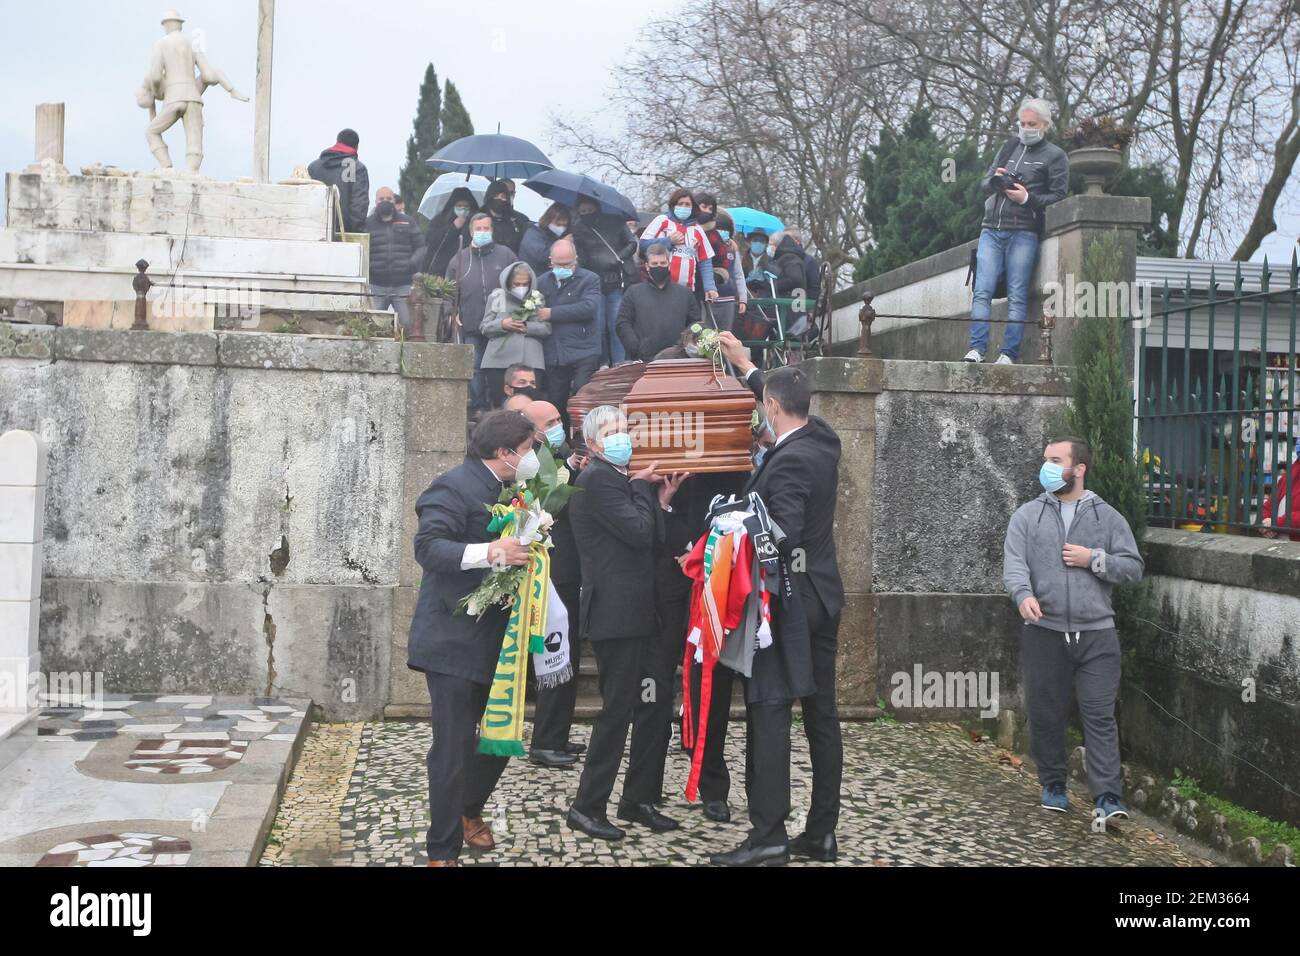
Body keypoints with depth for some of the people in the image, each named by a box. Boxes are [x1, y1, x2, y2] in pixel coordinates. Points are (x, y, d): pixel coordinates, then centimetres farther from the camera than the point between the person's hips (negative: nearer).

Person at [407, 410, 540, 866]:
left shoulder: (505, 489, 14)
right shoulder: (455, 486, -14)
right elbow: (427, 546, -26)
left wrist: (529, 542, 4)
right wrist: (490, 552, -35)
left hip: (494, 636, 9)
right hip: (453, 640, -9)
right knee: (454, 746, -5)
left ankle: (471, 809, 39)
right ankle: (443, 850, 9)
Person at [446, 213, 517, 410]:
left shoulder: (505, 255, 7)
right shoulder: (460, 258, 11)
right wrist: (453, 314, 1)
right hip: (472, 327, 1)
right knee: (475, 369, 2)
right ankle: (479, 408, 9)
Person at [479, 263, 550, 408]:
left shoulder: (537, 299, 8)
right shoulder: (496, 297, 10)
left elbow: (547, 328, 2)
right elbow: (484, 328, 8)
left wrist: (527, 327, -13)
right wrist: (501, 324, -9)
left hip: (530, 361, -1)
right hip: (499, 360, 1)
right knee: (498, 401, 1)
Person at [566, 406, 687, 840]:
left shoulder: (623, 480, 17)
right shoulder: (596, 480, -12)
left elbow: (649, 539, 15)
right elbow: (639, 532, -21)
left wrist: (660, 501, 4)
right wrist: (643, 488, -7)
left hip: (638, 613, 9)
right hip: (616, 614, -9)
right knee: (617, 710, -3)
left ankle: (638, 800, 22)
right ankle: (587, 807, 7)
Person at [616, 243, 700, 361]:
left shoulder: (684, 293, 17)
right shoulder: (633, 293, 12)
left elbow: (695, 323, 14)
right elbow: (622, 324, 4)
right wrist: (636, 350, -9)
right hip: (644, 360, -1)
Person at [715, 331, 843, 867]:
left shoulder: (788, 461, -18)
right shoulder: (823, 442, 7)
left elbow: (785, 532, -27)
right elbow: (786, 400, 27)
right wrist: (745, 367, 34)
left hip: (788, 599, -9)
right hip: (822, 599, 9)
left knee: (769, 715, -6)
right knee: (822, 717, 10)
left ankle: (768, 836, -6)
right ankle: (822, 833, 16)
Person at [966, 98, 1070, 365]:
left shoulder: (1055, 156, 7)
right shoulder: (1008, 147, 21)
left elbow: (1058, 197, -1)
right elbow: (983, 183, 22)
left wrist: (1027, 198, -14)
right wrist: (994, 179, -1)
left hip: (1024, 234, -4)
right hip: (991, 230, 4)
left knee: (1017, 296, -7)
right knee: (982, 291, -8)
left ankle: (1009, 353, -7)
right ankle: (977, 348, -10)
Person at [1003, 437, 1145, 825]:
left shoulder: (1107, 517, 9)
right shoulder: (1027, 515, 8)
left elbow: (1133, 567, 6)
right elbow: (1013, 563, -6)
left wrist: (1094, 559, -9)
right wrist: (1023, 594, -25)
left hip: (1096, 633, -1)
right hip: (1044, 631, 1)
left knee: (1099, 715, -4)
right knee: (1045, 714, 8)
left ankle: (1107, 797, -4)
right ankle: (1053, 785, 24)